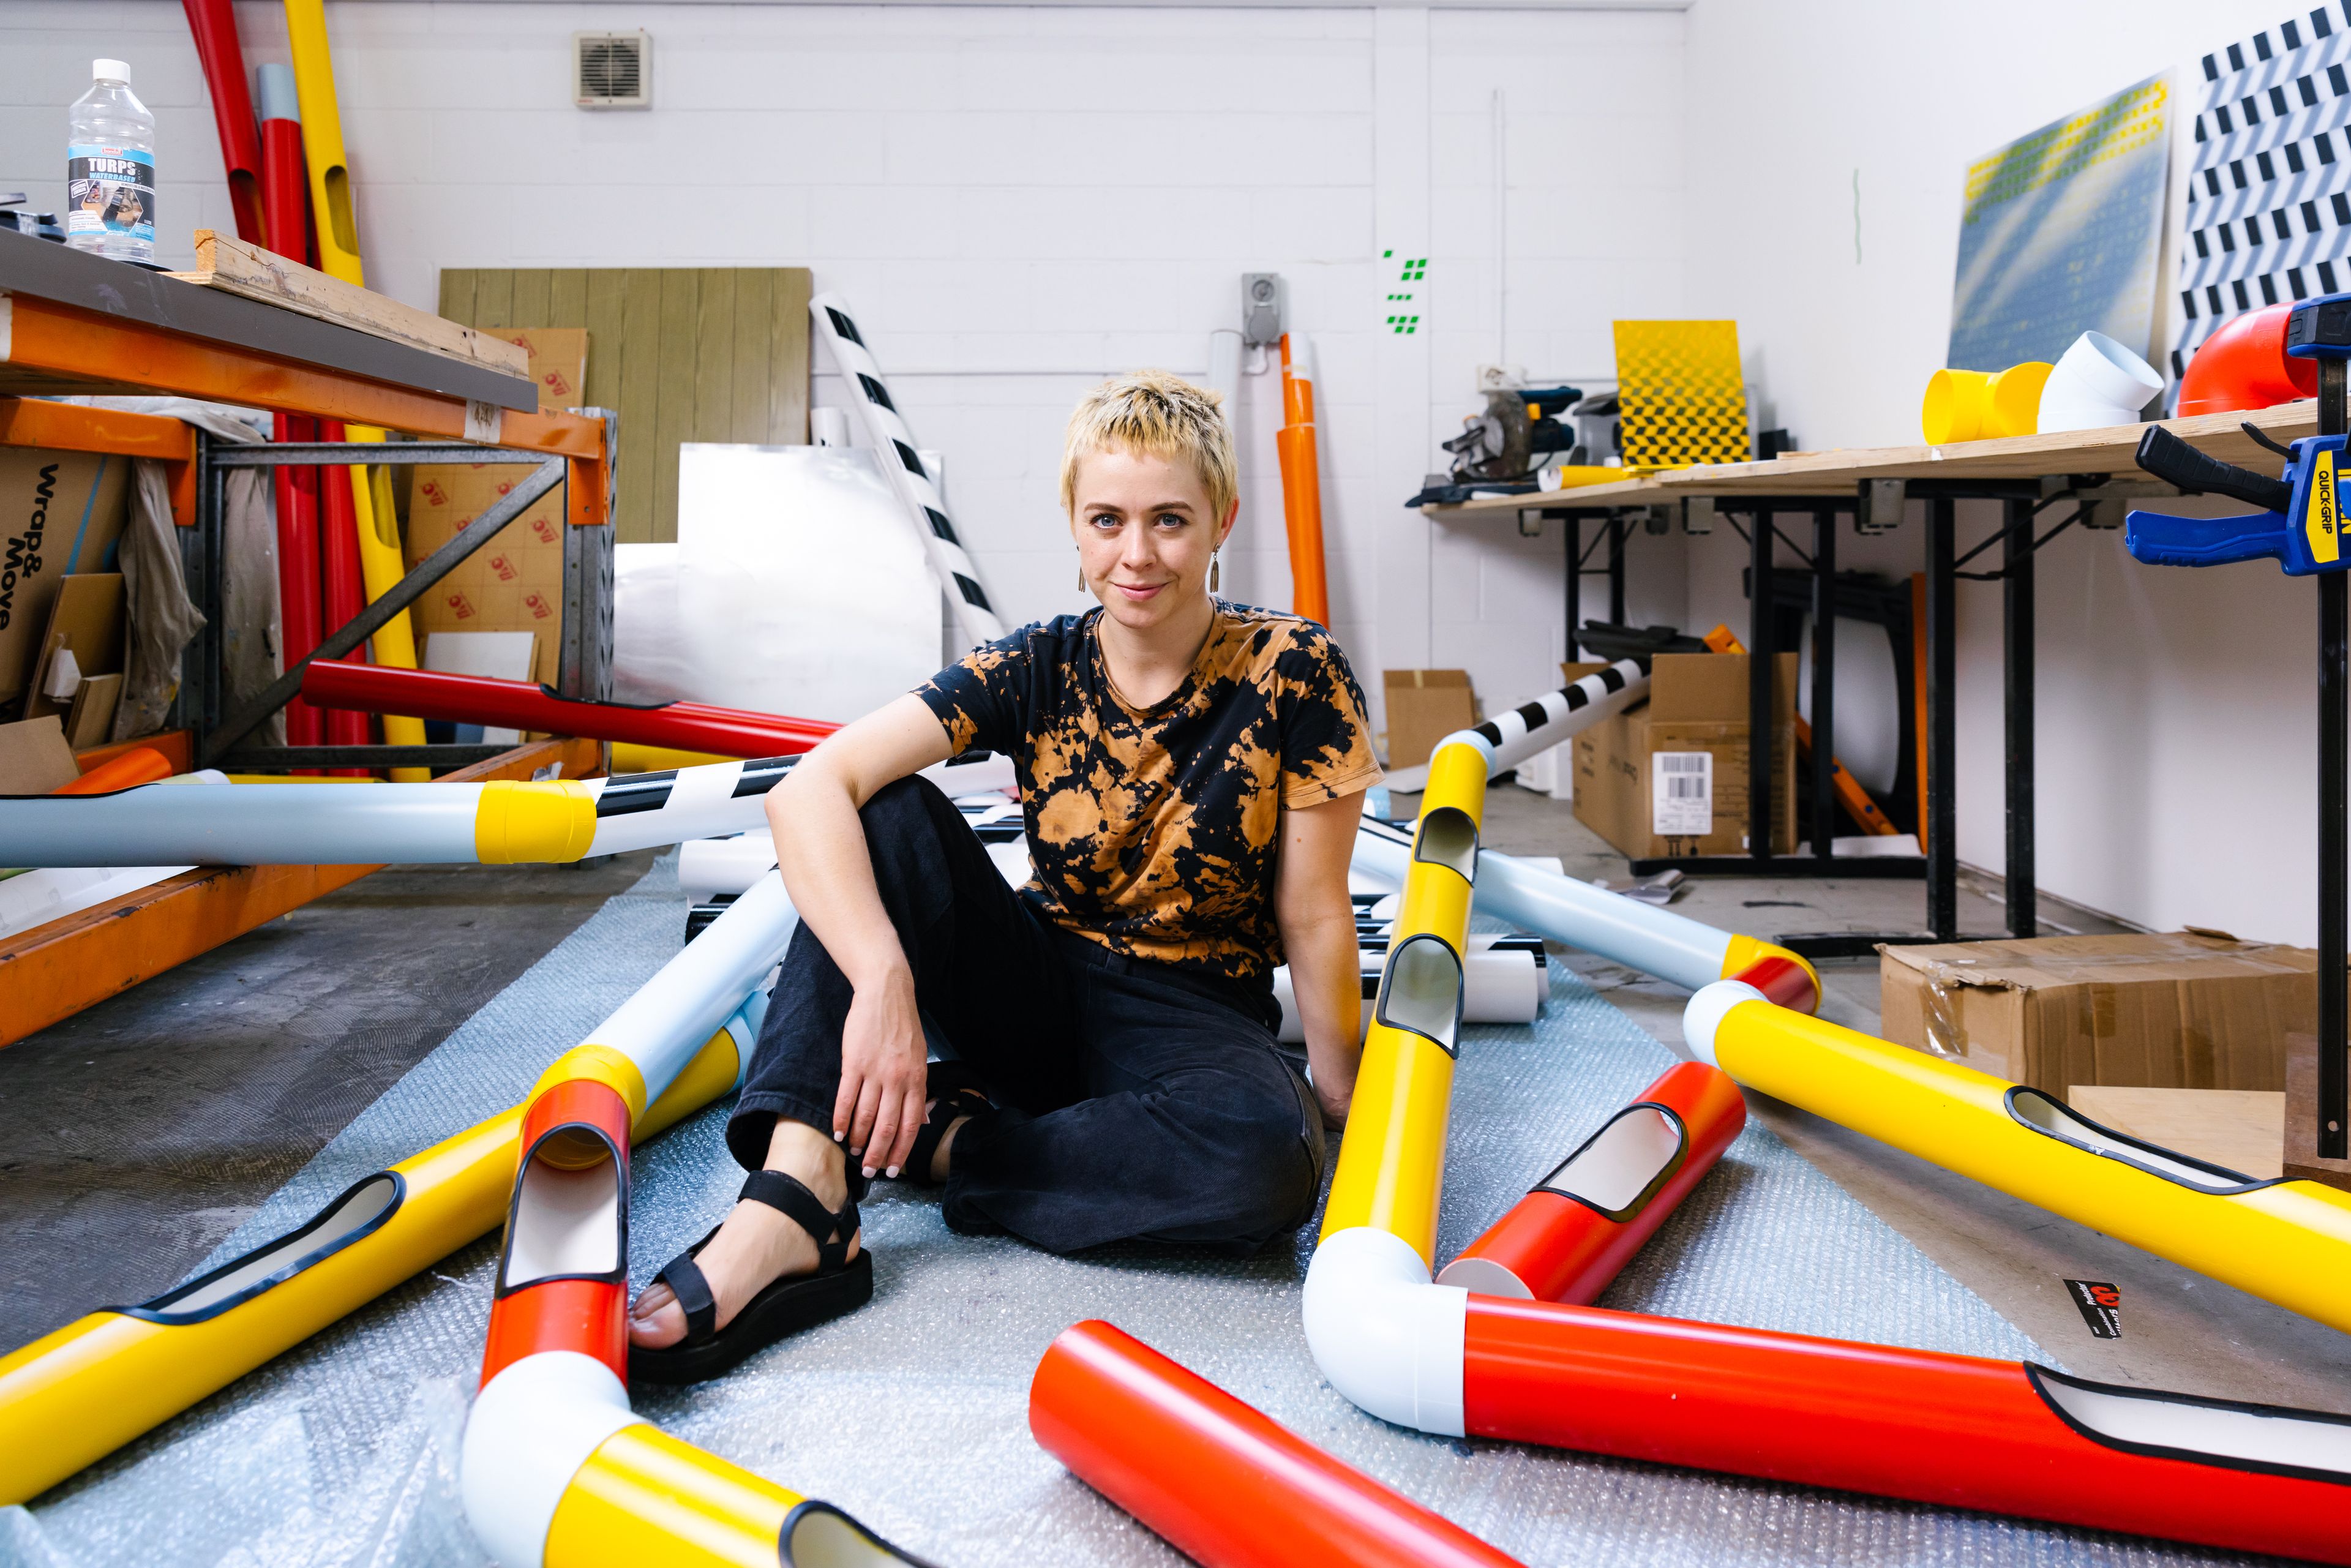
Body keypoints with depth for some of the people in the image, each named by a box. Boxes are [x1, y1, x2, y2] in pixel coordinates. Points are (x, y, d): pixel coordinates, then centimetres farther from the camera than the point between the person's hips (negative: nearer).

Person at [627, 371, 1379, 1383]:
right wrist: (884, 978, -38)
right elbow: (809, 792, -23)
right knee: (889, 815, -23)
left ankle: (944, 1140, -17)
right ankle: (798, 1196, -35)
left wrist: (1347, 1110, -6)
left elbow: (1314, 919, -8)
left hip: (1193, 1021, -2)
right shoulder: (1036, 672, -9)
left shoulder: (1294, 675, -13)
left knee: (1265, 1161, -37)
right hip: (1043, 990, 2)